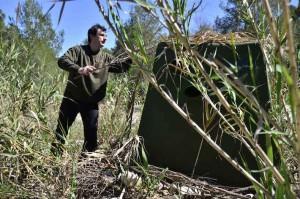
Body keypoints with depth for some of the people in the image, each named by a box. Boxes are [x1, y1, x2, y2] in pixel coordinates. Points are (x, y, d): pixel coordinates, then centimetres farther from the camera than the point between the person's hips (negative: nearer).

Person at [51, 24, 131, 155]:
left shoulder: (105, 57, 8)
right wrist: (79, 69, -34)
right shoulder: (78, 50, -4)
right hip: (72, 99, -3)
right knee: (62, 128, 5)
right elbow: (62, 61, -18)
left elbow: (121, 67, 4)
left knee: (91, 132, 5)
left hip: (91, 103, 3)